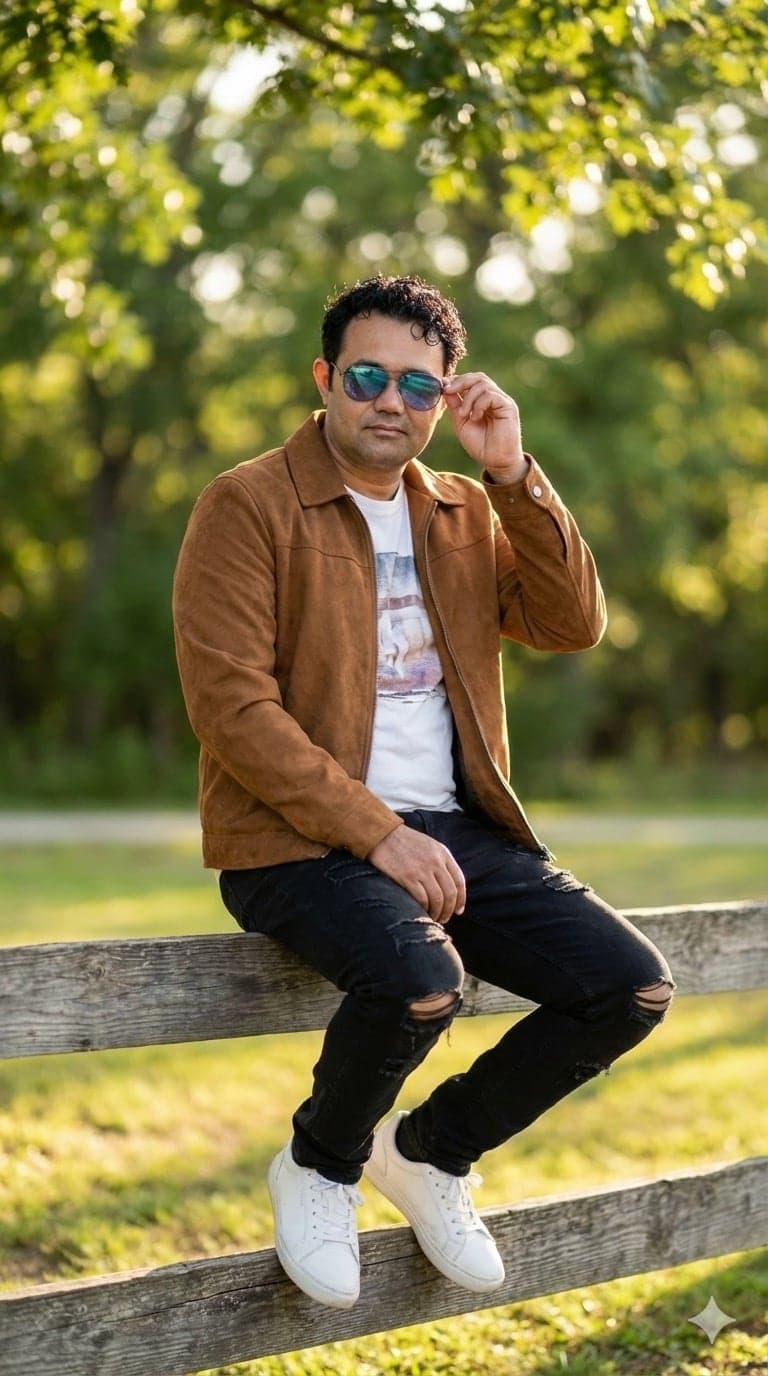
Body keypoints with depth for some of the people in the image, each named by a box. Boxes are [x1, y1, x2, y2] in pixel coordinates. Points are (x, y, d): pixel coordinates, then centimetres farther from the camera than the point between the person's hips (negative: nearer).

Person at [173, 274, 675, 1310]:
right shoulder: (250, 505, -5)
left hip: (454, 827, 6)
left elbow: (574, 626, 3)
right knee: (420, 983, -35)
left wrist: (513, 474, -6)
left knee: (634, 988, -10)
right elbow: (231, 702, -14)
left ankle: (430, 1150, 12)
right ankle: (319, 1166, -2)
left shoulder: (467, 512, 15)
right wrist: (375, 833, -20)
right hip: (300, 839, -6)